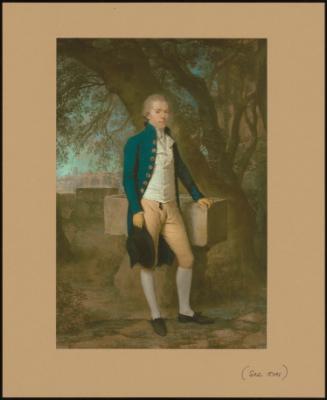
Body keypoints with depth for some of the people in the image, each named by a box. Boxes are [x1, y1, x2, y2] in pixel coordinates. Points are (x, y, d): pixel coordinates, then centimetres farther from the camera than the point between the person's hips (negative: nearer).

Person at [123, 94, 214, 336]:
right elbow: (128, 178, -7)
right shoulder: (136, 142, -4)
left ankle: (185, 311, 22)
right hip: (147, 207, -5)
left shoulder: (170, 141, 12)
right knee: (148, 262, 2)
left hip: (171, 208, 6)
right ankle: (156, 316, 17)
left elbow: (182, 170, 22)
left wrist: (197, 196, 22)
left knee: (187, 259, 6)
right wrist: (135, 210, -15)